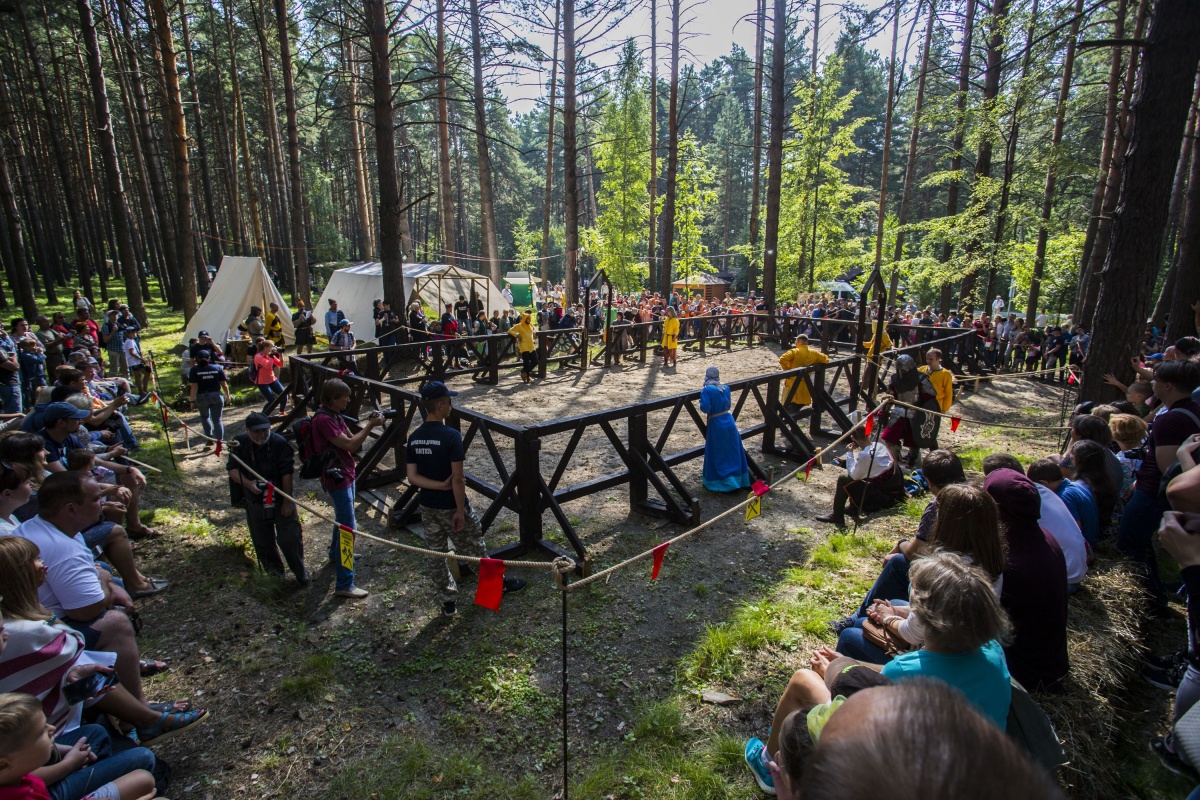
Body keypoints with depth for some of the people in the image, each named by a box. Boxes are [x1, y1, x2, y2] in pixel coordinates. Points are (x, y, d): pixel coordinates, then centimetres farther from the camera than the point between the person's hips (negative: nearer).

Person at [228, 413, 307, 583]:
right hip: (255, 500, 3)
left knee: (290, 537, 0)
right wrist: (247, 483, -24)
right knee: (263, 540, 17)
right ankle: (273, 567, 39)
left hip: (280, 499, -3)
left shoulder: (280, 443, -18)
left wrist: (287, 501, -14)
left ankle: (300, 572, 18)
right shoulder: (239, 443, -8)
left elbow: (287, 473, -16)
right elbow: (232, 468, -3)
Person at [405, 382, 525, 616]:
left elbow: (412, 477, -3)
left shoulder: (414, 438, -2)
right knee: (474, 550, 13)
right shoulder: (451, 436, -22)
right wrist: (460, 511, -16)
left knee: (435, 554, 14)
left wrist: (440, 485, -11)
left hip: (427, 507, 6)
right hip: (451, 506, -5)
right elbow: (457, 478, -22)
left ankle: (448, 601, 26)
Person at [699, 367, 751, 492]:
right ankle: (738, 480, 26)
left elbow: (705, 409, -20)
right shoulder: (725, 388, 3)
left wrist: (702, 394, -7)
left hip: (716, 425, -6)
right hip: (729, 422, 6)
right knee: (733, 453, 16)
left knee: (718, 456, 6)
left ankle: (724, 483, 11)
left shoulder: (707, 390, -15)